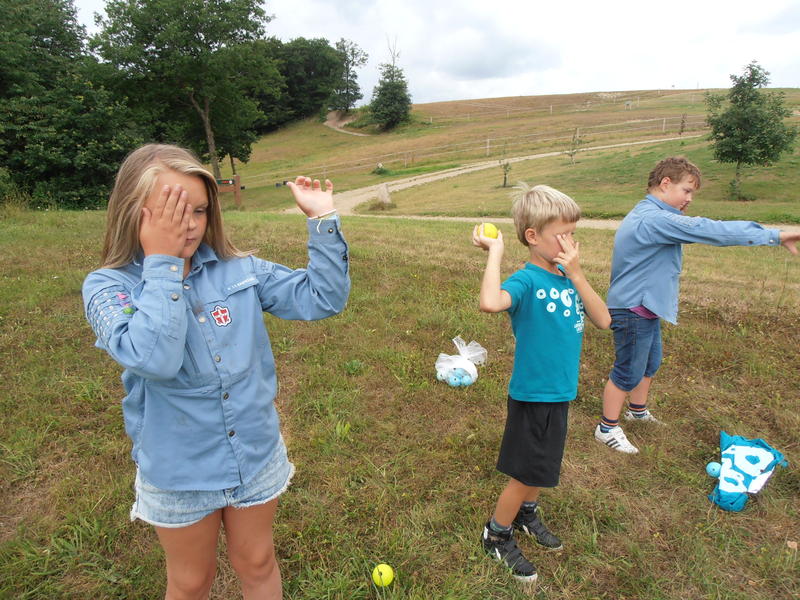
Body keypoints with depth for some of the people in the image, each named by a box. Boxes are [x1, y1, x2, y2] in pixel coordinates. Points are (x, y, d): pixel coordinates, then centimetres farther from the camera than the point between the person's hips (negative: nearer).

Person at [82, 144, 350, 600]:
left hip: (257, 455, 2)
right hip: (179, 472, -2)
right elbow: (153, 359, -33)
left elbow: (324, 299, -10)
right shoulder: (108, 287, -15)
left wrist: (323, 220, -18)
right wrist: (163, 263, -29)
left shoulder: (239, 270, -8)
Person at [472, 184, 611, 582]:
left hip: (560, 392, 7)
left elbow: (603, 320, -7)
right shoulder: (526, 281, -23)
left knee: (543, 465, 25)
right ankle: (497, 536, 32)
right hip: (532, 396, -7)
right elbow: (490, 302, -46)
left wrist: (576, 274, -16)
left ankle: (526, 514, 51)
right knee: (527, 472, 8)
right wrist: (494, 251, -34)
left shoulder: (566, 276, 0)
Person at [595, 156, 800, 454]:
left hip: (646, 308, 11)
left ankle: (638, 411, 45)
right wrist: (775, 236, -22)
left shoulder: (647, 215, 11)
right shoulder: (655, 219, -25)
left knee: (651, 362, 25)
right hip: (633, 310, -11)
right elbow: (712, 230, -27)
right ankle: (607, 428, 17)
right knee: (628, 372, 2)